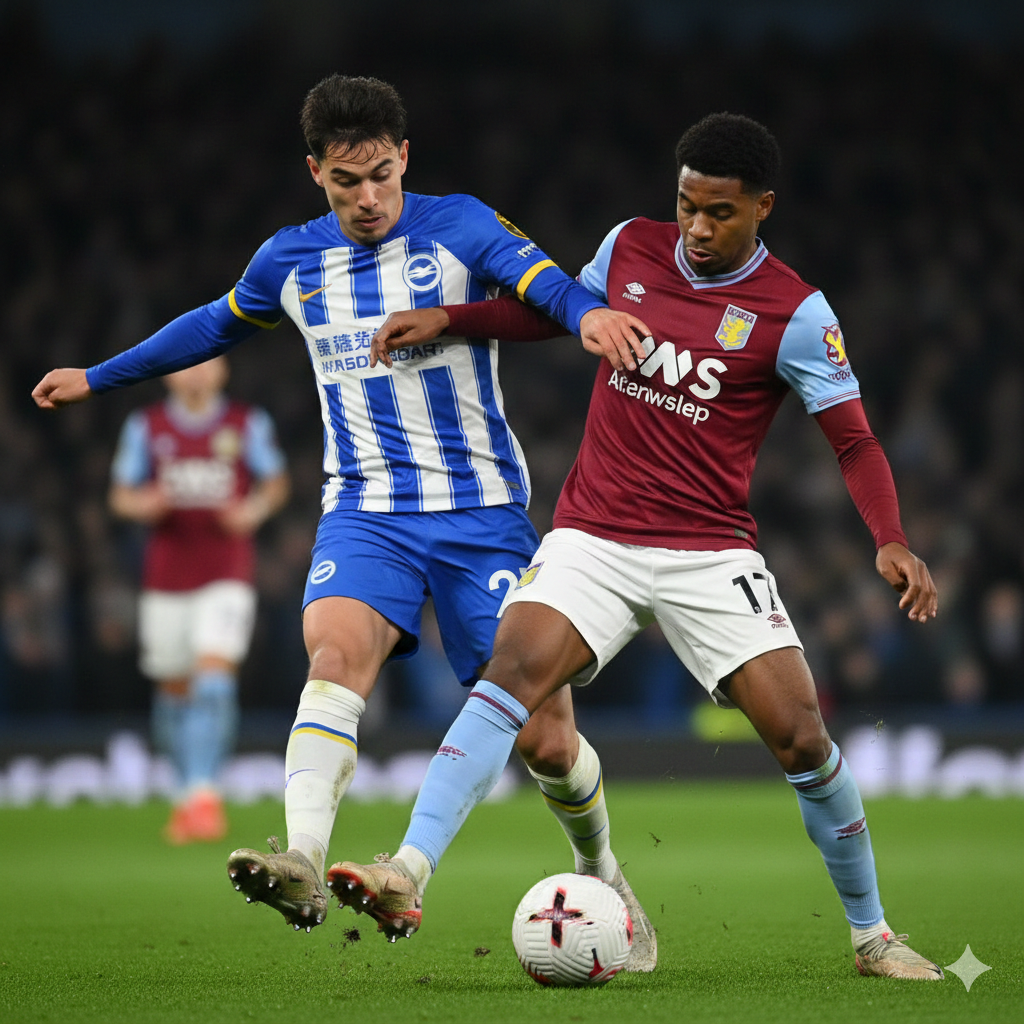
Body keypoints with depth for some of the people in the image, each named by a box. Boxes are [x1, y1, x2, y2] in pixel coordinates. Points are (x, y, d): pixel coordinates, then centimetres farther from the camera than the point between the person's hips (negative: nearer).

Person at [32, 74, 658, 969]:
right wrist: (98, 377, 35)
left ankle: (602, 877, 26)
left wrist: (588, 312, -47)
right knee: (336, 649, -31)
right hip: (367, 508, 2)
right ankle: (304, 863, -47)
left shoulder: (458, 227, -4)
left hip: (482, 511, -2)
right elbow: (216, 326, 28)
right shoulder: (291, 261, 8)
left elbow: (540, 280, -23)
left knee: (546, 737, -3)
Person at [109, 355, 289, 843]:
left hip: (227, 577, -2)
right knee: (173, 690, 7)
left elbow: (276, 483, 12)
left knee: (214, 680, -18)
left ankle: (204, 794, -21)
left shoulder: (249, 424, 2)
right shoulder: (145, 426, 4)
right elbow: (120, 495, 8)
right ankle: (188, 792, 24)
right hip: (165, 579, 2)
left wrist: (255, 510, -9)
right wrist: (146, 504, -15)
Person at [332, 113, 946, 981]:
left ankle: (870, 934, 12)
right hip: (593, 541, 2)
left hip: (711, 554, -2)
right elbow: (556, 312, 22)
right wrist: (446, 318, 8)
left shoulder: (796, 314, -6)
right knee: (515, 669, -25)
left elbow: (855, 442, -5)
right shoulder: (630, 249, 4)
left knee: (801, 738, -9)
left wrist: (891, 542, -22)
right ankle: (408, 874, -34)